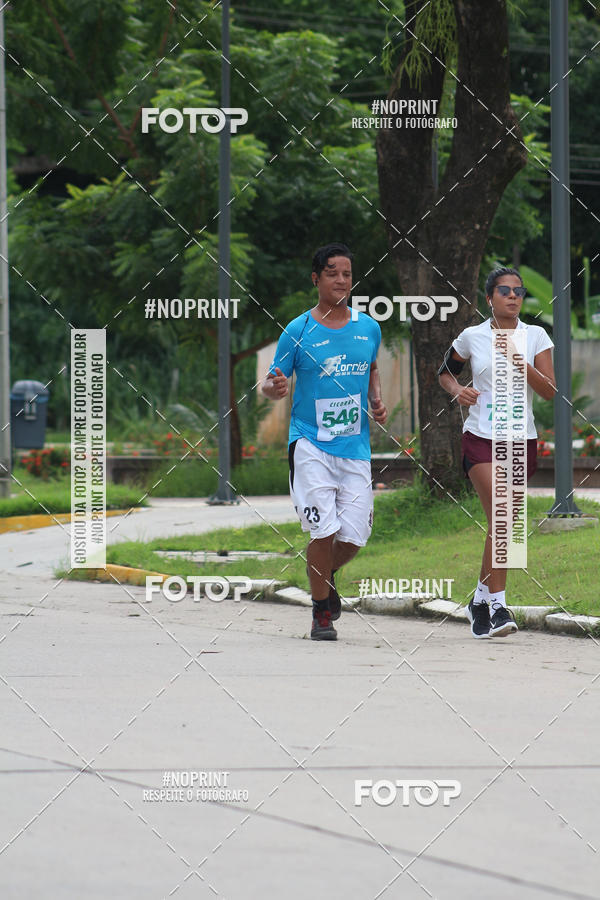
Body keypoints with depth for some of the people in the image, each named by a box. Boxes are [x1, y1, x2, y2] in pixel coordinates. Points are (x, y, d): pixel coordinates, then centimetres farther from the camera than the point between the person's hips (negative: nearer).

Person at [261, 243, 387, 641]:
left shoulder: (368, 327, 7)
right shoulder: (299, 331, -4)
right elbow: (273, 384, 0)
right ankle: (321, 613, 4)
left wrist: (377, 401, 7)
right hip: (311, 444, -3)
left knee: (354, 536, -1)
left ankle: (329, 574, 33)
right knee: (325, 530, -14)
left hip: (355, 446, 3)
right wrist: (274, 388, -23)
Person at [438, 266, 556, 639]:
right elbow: (446, 370, 20)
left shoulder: (536, 336, 4)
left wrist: (524, 367, -17)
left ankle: (482, 599, 25)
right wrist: (457, 389, -1)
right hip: (481, 437, -2)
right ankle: (497, 605, -20)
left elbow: (550, 391, -2)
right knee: (501, 516, -19)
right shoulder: (472, 338, 3)